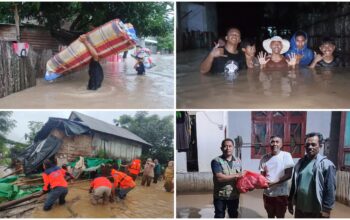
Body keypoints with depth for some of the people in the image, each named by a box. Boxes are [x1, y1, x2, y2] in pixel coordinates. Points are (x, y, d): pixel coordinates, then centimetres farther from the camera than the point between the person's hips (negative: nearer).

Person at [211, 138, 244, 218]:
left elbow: (240, 176, 10)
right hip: (220, 196, -5)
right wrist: (236, 176, -20)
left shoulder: (238, 161, 6)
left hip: (234, 195, 5)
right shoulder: (216, 161, -12)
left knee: (234, 216, 19)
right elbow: (219, 177, -23)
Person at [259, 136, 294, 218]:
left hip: (281, 193, -3)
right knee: (270, 216, 18)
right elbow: (262, 175, 7)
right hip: (267, 193, 3)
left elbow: (288, 175, -13)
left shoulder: (286, 155, -9)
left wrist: (274, 182, -22)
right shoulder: (265, 158, 1)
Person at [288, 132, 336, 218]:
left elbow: (330, 189, -14)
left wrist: (326, 209, -16)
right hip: (299, 208, 6)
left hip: (316, 211, -6)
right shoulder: (300, 162, 7)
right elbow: (294, 184, 13)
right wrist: (290, 201, 12)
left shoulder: (326, 164, -11)